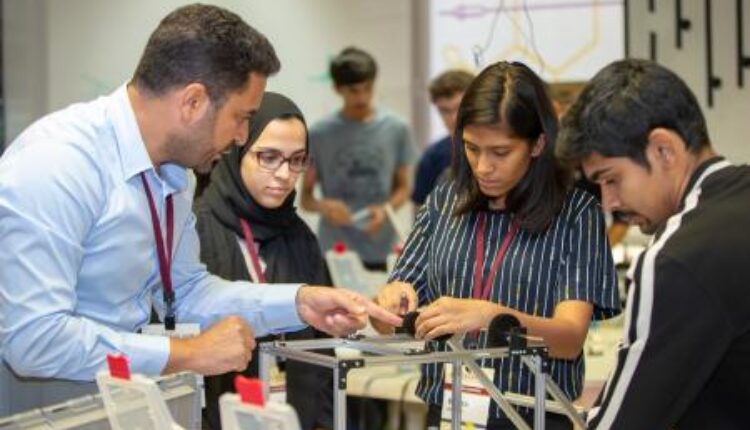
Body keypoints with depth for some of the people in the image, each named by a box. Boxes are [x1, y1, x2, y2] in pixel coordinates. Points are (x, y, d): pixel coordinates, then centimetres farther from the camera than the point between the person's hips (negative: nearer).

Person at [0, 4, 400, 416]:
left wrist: (298, 302, 1)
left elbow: (186, 290, 15)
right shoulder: (55, 165, -23)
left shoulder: (169, 171, 4)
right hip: (38, 410, -7)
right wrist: (189, 354, -22)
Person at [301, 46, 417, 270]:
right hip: (334, 252, -1)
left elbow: (403, 187, 10)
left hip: (380, 252, 1)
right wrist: (324, 206, -18)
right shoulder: (319, 134, -1)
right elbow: (306, 197, 4)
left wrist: (386, 209, -10)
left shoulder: (396, 129, 3)